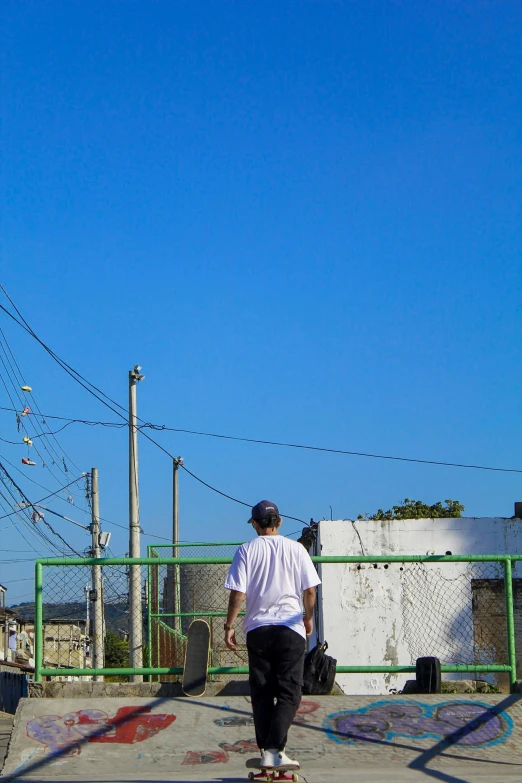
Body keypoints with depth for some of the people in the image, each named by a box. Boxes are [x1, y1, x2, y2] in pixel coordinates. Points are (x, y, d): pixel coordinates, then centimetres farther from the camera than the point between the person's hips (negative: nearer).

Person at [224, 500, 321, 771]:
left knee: (261, 693, 9)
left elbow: (237, 593, -5)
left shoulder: (247, 550, 2)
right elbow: (309, 590, 1)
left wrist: (229, 626, 3)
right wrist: (309, 617, 17)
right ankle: (274, 750, -13)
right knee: (289, 692, 0)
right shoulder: (295, 549, 3)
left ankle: (266, 751, 8)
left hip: (257, 628, 1)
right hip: (290, 627, -1)